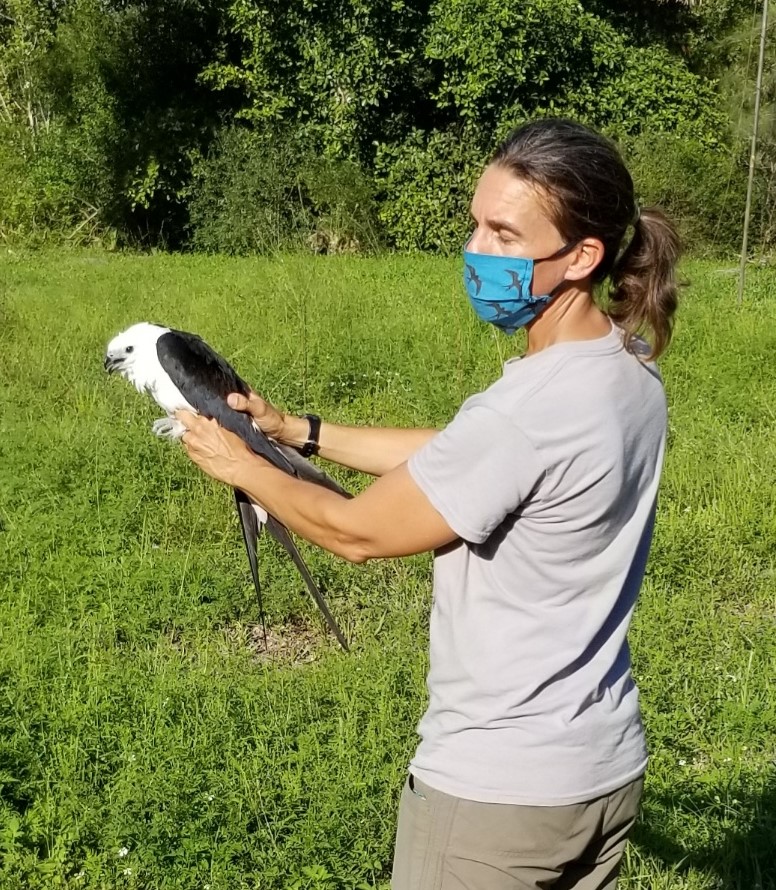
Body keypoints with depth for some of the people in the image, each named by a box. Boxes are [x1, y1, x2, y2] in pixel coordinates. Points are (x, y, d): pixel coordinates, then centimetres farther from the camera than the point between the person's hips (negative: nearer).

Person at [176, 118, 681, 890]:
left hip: (496, 789, -8)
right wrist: (296, 431, 8)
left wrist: (242, 465, 0)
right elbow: (450, 456, 8)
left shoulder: (524, 412, -29)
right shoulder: (629, 368, -2)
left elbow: (355, 531, -16)